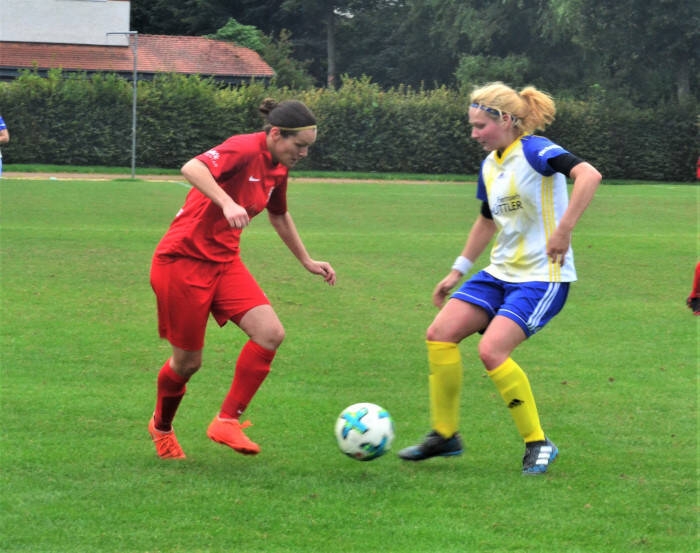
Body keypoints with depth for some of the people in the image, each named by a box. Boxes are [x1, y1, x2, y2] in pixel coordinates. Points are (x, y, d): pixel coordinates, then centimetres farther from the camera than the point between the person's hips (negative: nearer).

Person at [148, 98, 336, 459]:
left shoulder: (278, 170, 7)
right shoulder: (245, 150, -19)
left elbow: (279, 216, 26)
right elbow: (192, 168, -36)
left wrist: (307, 261, 30)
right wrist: (228, 203, -48)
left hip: (224, 261, 8)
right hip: (183, 260, -8)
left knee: (271, 334, -12)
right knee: (188, 361, 3)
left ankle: (227, 421, -3)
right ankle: (161, 427, 33)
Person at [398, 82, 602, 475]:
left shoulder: (535, 152, -16)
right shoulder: (490, 166, 11)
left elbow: (589, 175, -33)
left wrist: (563, 231, -38)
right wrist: (458, 271, 25)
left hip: (543, 277, -8)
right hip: (501, 273, 8)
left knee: (492, 350, -23)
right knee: (440, 333, -4)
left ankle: (539, 444, -7)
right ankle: (445, 435, 9)